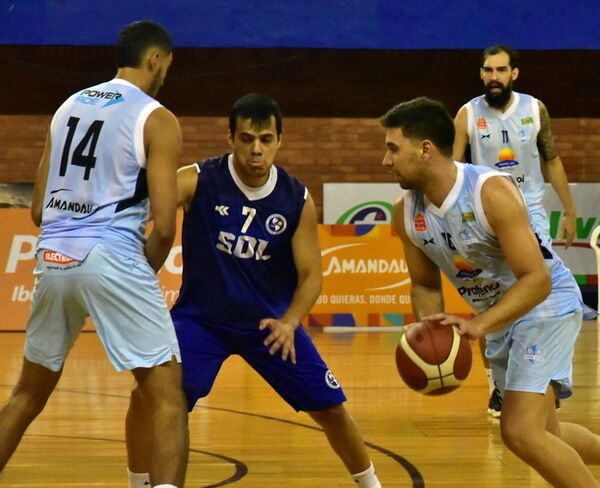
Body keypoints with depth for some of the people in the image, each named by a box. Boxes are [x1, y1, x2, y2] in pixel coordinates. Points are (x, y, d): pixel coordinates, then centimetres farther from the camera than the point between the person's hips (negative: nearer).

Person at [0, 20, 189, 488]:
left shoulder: (69, 106, 17)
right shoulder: (158, 120, -1)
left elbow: (39, 210, 18)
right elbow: (163, 227, -7)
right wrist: (145, 274, 11)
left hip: (53, 257, 6)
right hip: (111, 259, -6)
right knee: (168, 397, -3)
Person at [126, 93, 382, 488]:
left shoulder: (298, 200, -11)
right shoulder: (198, 181, -18)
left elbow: (311, 276, -7)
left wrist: (288, 323, -24)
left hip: (270, 319, 2)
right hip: (200, 317, -2)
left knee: (330, 407, 5)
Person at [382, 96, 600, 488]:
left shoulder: (492, 191, -29)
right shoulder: (406, 212, -9)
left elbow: (537, 280, -32)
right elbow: (425, 286, 5)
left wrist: (478, 325, -43)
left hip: (546, 303, -8)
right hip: (501, 313, 8)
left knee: (521, 431, -21)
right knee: (544, 434, 20)